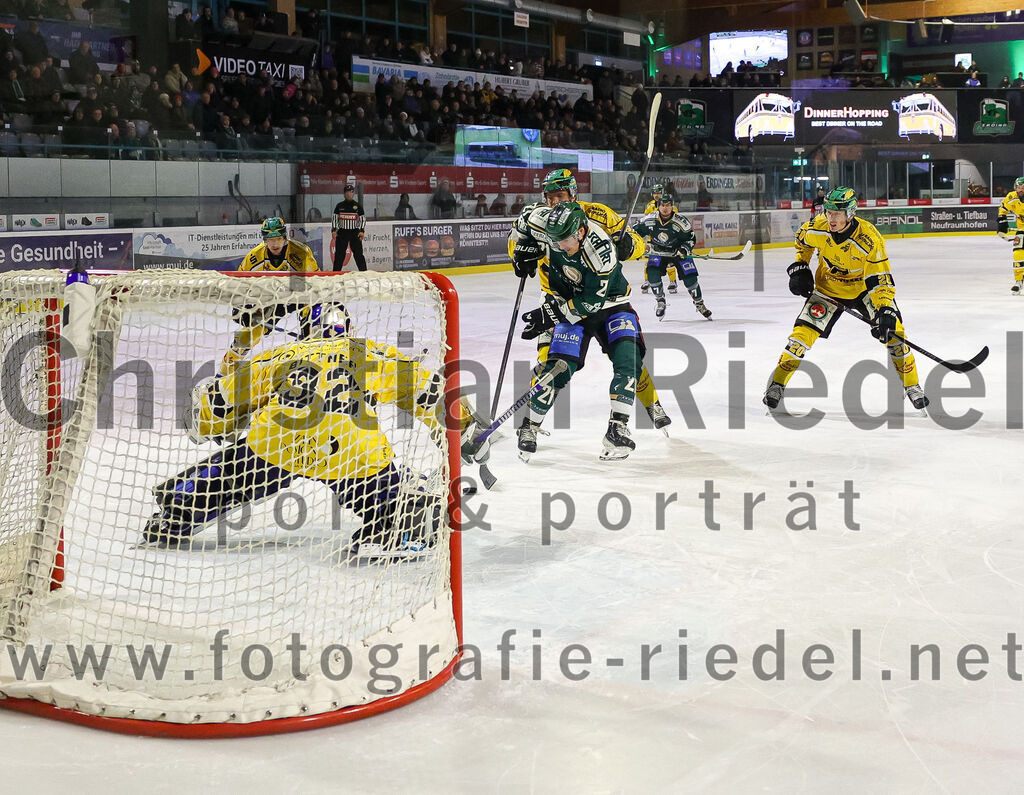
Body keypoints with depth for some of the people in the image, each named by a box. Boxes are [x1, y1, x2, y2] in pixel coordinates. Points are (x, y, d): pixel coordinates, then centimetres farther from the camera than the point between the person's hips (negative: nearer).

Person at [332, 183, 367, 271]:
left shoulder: (358, 206, 3)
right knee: (339, 254, 2)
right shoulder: (339, 206, 6)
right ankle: (336, 272, 8)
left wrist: (362, 231, -6)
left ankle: (364, 271, -3)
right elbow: (334, 218, 9)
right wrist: (333, 230, -1)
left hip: (355, 232, -1)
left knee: (358, 253, -6)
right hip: (342, 232, 1)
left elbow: (363, 219, 5)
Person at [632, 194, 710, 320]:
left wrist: (685, 249, -25)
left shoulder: (681, 222, -19)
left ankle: (699, 304, 14)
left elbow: (691, 238, -9)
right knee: (652, 274, -22)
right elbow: (637, 230, 1)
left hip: (679, 253, -1)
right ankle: (660, 302, 0)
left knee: (690, 279, -11)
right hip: (658, 254, 2)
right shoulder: (649, 219, -15)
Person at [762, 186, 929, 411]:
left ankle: (912, 386, 5)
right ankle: (777, 384, 1)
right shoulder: (817, 227, -21)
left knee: (892, 330, -13)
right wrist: (799, 268, 0)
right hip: (828, 288, 2)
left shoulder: (870, 239, -30)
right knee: (803, 332, -13)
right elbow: (802, 239, 6)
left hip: (864, 288, -2)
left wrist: (886, 311, -39)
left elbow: (881, 280, -28)